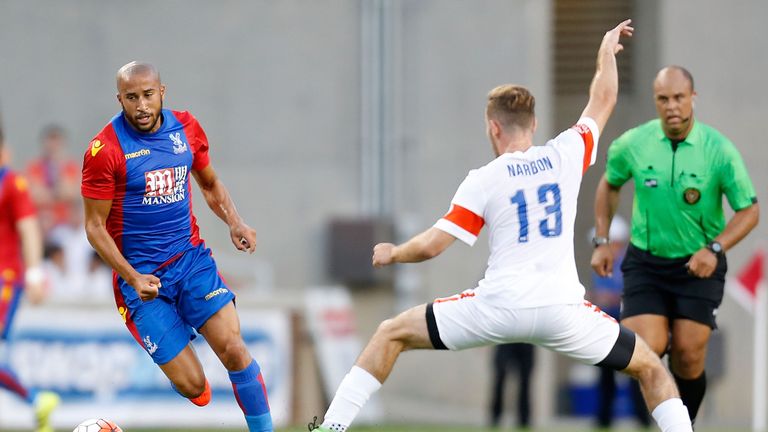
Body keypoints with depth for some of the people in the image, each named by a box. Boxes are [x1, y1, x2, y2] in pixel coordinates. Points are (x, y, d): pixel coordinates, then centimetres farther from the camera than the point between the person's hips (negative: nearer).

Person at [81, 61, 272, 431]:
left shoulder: (186, 128, 3)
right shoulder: (105, 150, -12)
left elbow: (210, 185, 20)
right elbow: (95, 226, -8)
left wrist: (234, 223, 1)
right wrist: (133, 278, -19)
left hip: (191, 258, 4)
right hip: (139, 273, -4)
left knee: (233, 349, -15)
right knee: (192, 386, -8)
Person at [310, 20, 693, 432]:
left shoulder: (483, 181, 0)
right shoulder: (566, 155, 6)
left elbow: (431, 245, -2)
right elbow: (603, 100, 24)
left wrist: (391, 254, 19)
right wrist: (607, 52, 42)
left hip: (499, 307, -2)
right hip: (562, 311, 2)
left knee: (391, 333, 15)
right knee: (651, 367, 19)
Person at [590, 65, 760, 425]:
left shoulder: (719, 149, -13)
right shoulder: (632, 144, -7)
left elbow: (749, 211, -7)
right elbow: (609, 184, 14)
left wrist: (715, 249, -21)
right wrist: (601, 242, 8)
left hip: (698, 266, -1)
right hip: (646, 261, 1)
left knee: (688, 360, -4)